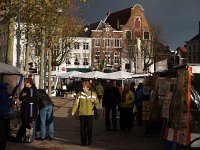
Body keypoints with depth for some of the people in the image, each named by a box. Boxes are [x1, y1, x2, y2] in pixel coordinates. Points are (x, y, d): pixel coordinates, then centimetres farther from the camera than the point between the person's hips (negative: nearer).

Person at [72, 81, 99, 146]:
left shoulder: (93, 94, 4)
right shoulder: (79, 94, 0)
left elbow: (97, 101, 13)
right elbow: (76, 103, -2)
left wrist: (94, 100, -10)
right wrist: (73, 111, -13)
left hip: (90, 114, 0)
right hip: (82, 114, 0)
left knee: (89, 128, 1)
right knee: (82, 128, 0)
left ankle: (89, 141, 18)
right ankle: (83, 141, 10)